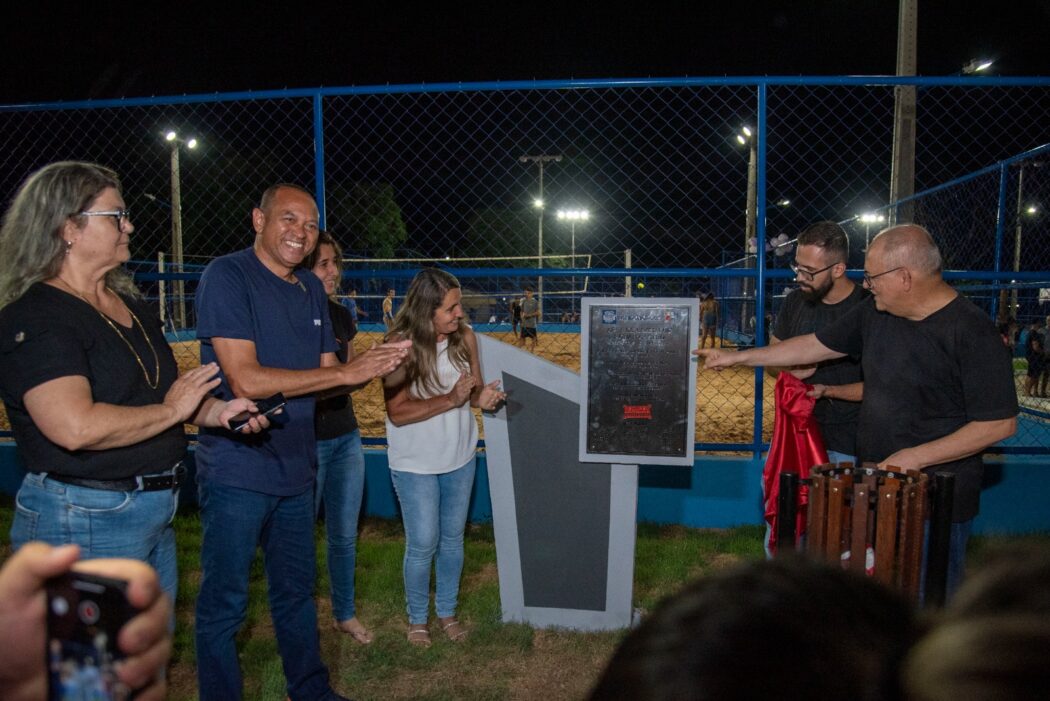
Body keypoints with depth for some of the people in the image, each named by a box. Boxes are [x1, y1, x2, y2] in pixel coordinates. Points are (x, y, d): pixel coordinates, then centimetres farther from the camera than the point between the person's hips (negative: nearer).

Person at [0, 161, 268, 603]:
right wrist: (171, 410, -18)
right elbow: (77, 427, -31)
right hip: (82, 524, -9)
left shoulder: (132, 306, 11)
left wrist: (217, 411, 0)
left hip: (156, 514, 9)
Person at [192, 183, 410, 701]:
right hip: (237, 470, -7)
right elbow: (245, 379, -22)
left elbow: (327, 375, 11)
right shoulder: (227, 276, -13)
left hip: (294, 468, 7)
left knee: (296, 592, 21)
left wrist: (374, 367, -10)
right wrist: (346, 371, -20)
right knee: (224, 604, 8)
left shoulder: (311, 289, 10)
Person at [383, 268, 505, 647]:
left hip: (460, 458, 4)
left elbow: (474, 389, 1)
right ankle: (417, 618, 31)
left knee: (452, 538, 17)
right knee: (422, 544, 6)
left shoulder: (464, 336, -10)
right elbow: (397, 413, -23)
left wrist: (483, 397, -22)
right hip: (415, 464, -4)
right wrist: (450, 399, -31)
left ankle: (447, 612, 37)